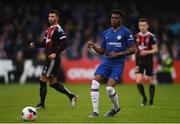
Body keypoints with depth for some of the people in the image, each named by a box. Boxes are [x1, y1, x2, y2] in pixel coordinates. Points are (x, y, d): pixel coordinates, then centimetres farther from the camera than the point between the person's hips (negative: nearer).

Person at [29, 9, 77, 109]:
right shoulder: (48, 30, 16)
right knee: (53, 83, 12)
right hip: (49, 59, 9)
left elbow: (64, 44, -19)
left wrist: (56, 53, -27)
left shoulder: (58, 29, -12)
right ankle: (71, 96, 16)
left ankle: (42, 104, 2)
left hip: (53, 59, -9)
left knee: (42, 79, -6)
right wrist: (35, 45, 5)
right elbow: (44, 43, 22)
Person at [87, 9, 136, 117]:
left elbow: (132, 50, -5)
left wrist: (118, 54, -14)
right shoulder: (106, 33, 14)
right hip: (106, 62, 5)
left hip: (118, 64, -5)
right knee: (95, 83, -15)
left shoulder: (126, 32, -3)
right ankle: (95, 112, -9)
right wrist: (93, 46, 1)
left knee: (110, 88, -18)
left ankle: (116, 108, 13)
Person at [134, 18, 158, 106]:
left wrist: (147, 52, -25)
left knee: (151, 81, 5)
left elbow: (155, 50, -10)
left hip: (148, 61, -2)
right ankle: (144, 99, 8)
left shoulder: (151, 36, -8)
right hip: (139, 61, 2)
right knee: (138, 81, -10)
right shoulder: (136, 36, 4)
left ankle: (151, 99, 18)